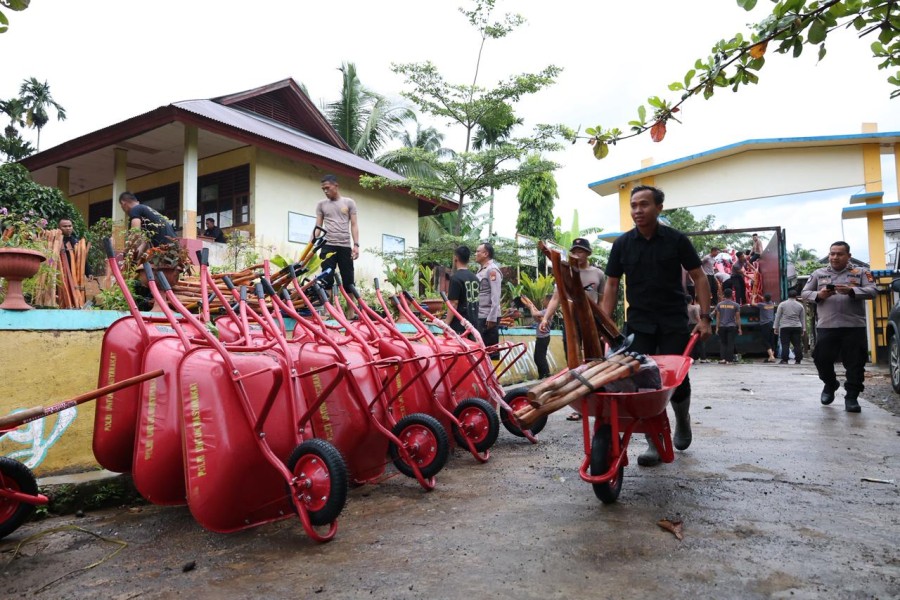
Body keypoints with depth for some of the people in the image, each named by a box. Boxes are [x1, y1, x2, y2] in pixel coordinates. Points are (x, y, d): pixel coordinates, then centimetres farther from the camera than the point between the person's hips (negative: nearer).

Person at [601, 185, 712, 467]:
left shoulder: (677, 240, -2)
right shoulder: (622, 244, 1)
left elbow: (698, 277, 1)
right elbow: (611, 286, 3)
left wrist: (704, 317, -8)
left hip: (674, 322, -1)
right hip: (639, 323, 1)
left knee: (678, 380, 0)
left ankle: (682, 419, 33)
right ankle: (654, 443, 7)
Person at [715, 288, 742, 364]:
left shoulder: (719, 304, 3)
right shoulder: (736, 305, -1)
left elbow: (717, 317, 3)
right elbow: (738, 318, 0)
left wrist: (717, 327, 7)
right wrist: (739, 328, 6)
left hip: (722, 327, 1)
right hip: (732, 326, -1)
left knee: (722, 343, 10)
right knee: (730, 343, 1)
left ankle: (723, 358, -1)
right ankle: (729, 360, 2)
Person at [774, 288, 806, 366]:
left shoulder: (782, 304, 2)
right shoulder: (800, 305, 9)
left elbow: (777, 317, 2)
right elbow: (803, 319, 13)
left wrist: (776, 327, 6)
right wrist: (803, 329, 18)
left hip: (784, 327, -2)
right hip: (797, 327, 2)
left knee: (785, 345, -3)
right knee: (797, 345, 4)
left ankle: (784, 360, -6)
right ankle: (797, 360, 4)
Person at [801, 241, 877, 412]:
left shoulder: (860, 273, 9)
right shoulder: (818, 273, 13)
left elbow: (872, 291, -3)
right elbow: (805, 293, 12)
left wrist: (851, 291, -21)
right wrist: (818, 295, -10)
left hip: (854, 326, -1)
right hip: (826, 326, 1)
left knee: (855, 363, 0)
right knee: (822, 359, 3)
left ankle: (852, 396, 10)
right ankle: (830, 385, 29)